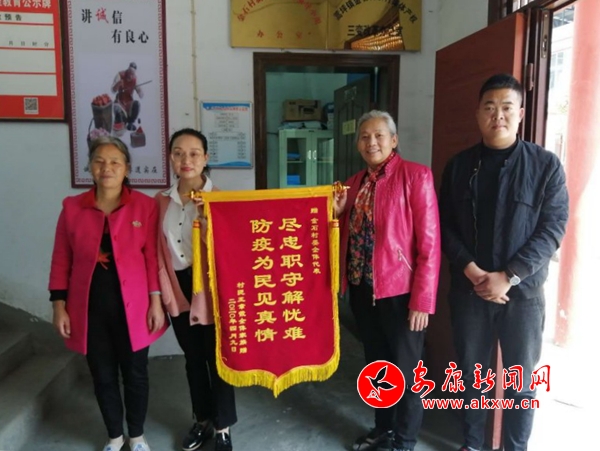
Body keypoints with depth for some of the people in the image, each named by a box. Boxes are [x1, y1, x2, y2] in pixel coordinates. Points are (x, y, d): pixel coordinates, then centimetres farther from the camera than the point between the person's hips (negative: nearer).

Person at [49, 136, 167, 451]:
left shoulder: (145, 205, -5)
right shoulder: (72, 207, 1)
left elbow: (153, 257, -4)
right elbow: (61, 260, 4)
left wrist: (156, 301, -6)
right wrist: (59, 306, 2)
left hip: (133, 305, -1)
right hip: (90, 307, 2)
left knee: (135, 374, 12)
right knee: (103, 376, 15)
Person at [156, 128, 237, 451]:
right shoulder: (161, 201, 4)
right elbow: (158, 250, 5)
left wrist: (208, 218, -26)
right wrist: (163, 291, -2)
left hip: (209, 288, -4)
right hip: (178, 288, 4)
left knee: (217, 358, 6)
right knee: (193, 359, 18)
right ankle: (202, 420, 37)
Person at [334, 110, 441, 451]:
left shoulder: (416, 175, -11)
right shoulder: (354, 183, 9)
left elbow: (430, 244, -14)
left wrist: (423, 300, -17)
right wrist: (336, 212, -4)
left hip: (400, 291, -6)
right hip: (362, 289, 6)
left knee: (405, 368, 10)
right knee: (375, 363, 20)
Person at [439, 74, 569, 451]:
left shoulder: (546, 165, -3)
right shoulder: (459, 165, 4)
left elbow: (553, 229, -8)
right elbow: (445, 226, 2)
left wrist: (509, 276, -16)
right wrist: (471, 269, -12)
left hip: (523, 290, -2)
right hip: (468, 288, 2)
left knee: (520, 379, 10)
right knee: (471, 372, 14)